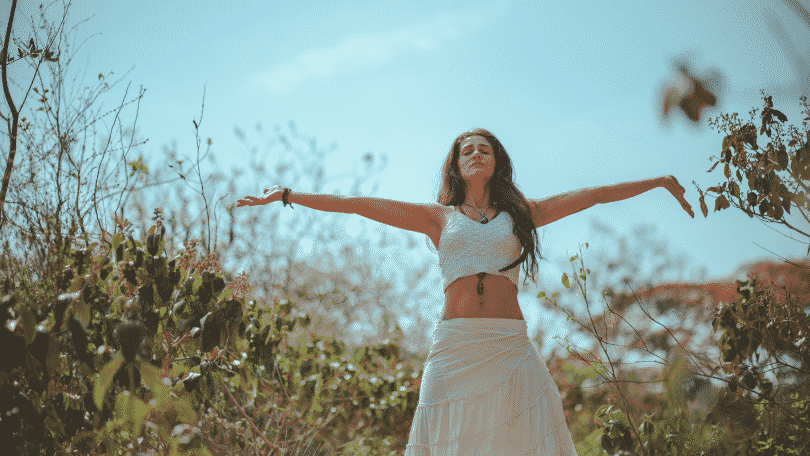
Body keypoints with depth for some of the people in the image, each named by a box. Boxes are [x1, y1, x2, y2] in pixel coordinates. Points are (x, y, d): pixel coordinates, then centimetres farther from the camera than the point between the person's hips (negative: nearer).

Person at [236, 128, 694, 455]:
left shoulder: (520, 212, 15)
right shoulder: (439, 217, 13)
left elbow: (594, 194, 17)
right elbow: (356, 204, 11)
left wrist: (658, 181, 21)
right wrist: (286, 195, 11)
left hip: (511, 349, 1)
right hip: (455, 346, 0)